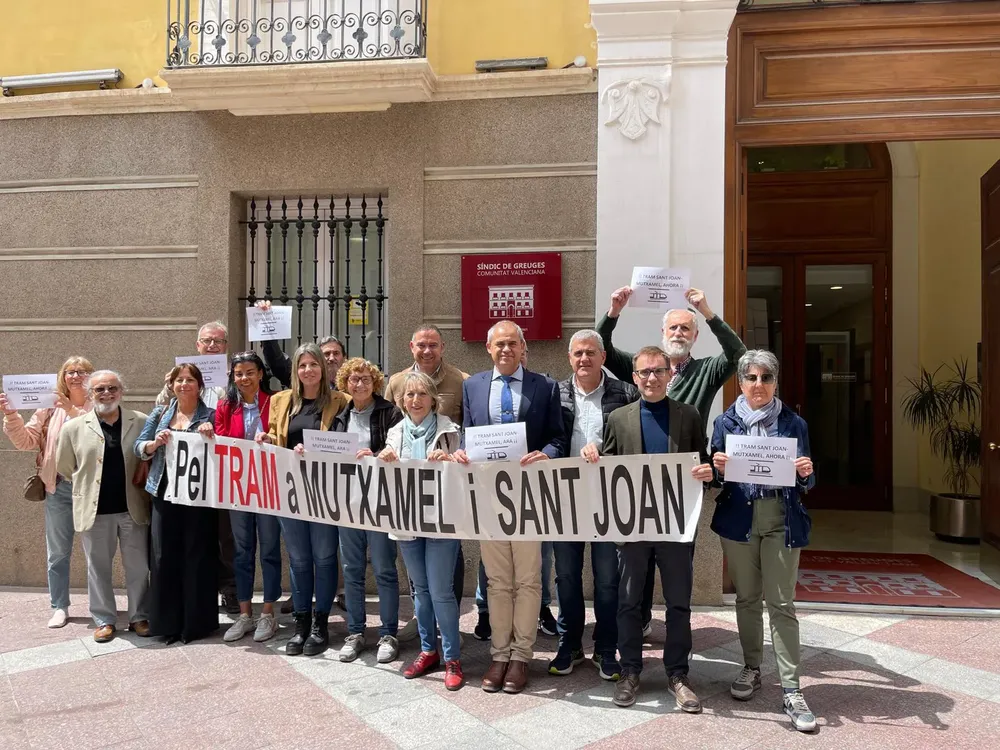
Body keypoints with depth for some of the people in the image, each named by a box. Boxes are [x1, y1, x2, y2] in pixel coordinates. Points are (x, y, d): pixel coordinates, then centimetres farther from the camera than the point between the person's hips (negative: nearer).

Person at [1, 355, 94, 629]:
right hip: (59, 488, 3)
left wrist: (74, 411, -24)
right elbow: (26, 441, 3)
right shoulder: (50, 407, 5)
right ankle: (59, 607, 23)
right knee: (57, 552, 10)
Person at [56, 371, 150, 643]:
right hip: (95, 510, 0)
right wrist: (87, 486, 12)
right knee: (98, 568, 11)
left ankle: (139, 616, 23)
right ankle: (104, 619, 24)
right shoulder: (74, 427, 0)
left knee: (138, 567, 9)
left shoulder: (141, 422, 0)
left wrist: (140, 487, 1)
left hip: (133, 508, 0)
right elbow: (65, 467, 10)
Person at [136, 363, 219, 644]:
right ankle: (167, 622, 17)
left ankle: (197, 622, 14)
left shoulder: (211, 415, 2)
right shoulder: (159, 414, 12)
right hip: (165, 493, 3)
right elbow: (139, 448, 9)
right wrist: (155, 443, -11)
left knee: (198, 556, 3)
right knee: (164, 557, 6)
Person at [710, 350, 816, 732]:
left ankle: (791, 690, 3)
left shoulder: (793, 423, 2)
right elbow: (717, 478, 6)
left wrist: (805, 473, -17)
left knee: (781, 603, -3)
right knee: (746, 598, 13)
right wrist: (719, 468, -16)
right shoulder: (726, 422, 3)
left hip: (781, 521, -1)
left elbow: (805, 483, 5)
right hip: (738, 518, 2)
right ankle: (752, 668, 30)